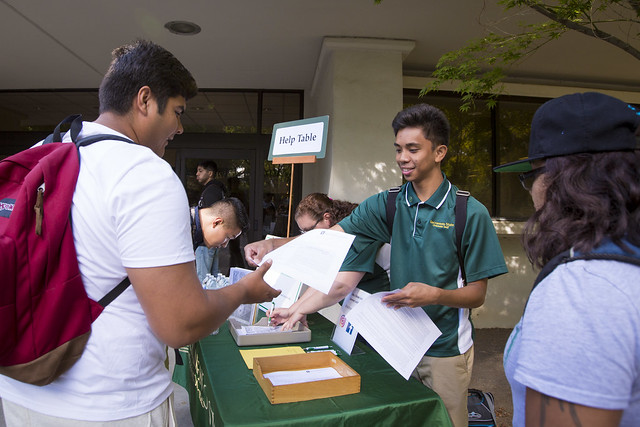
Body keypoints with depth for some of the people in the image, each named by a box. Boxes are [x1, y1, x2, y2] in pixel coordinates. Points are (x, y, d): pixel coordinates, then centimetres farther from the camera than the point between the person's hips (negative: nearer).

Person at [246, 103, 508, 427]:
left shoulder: (471, 213, -12)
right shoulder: (387, 204, -3)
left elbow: (477, 294, -8)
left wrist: (435, 294, -27)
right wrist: (273, 245, -22)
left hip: (446, 349, -3)